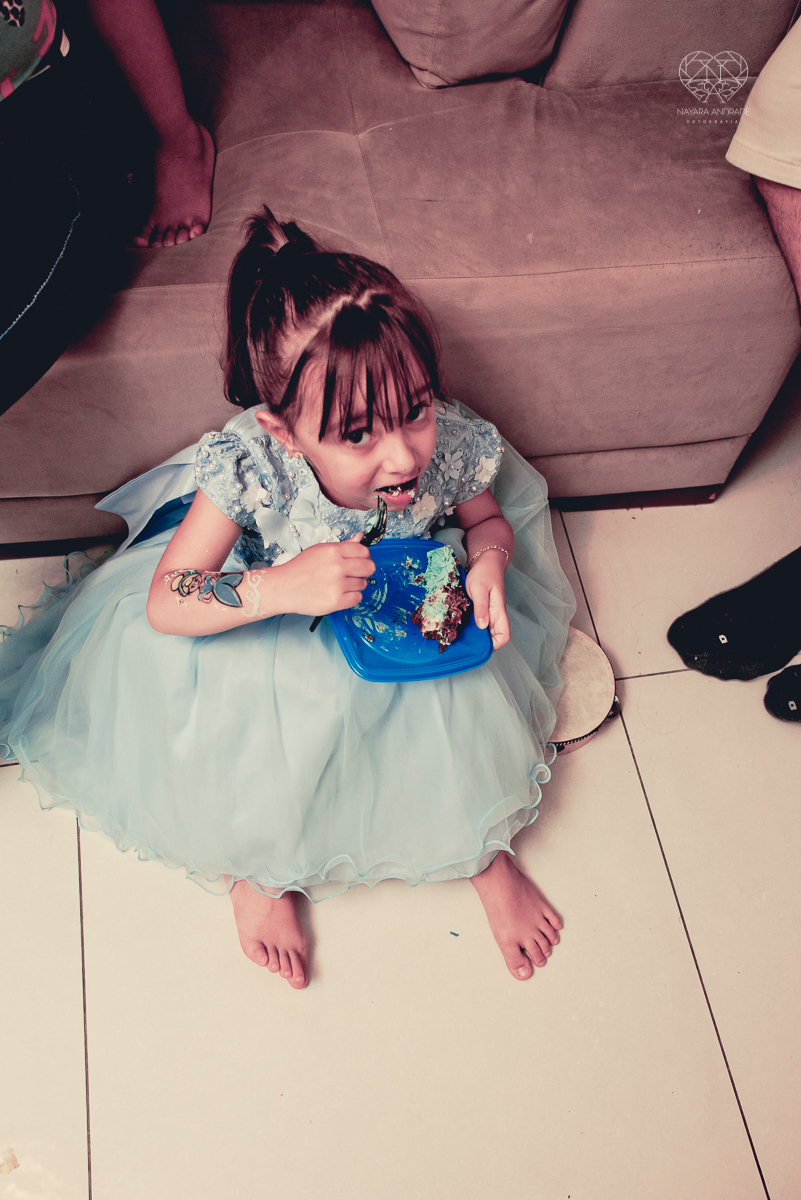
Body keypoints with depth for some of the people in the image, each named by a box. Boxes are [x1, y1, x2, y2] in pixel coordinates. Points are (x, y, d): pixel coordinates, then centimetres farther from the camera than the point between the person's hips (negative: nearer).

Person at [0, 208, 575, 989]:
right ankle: (257, 867, 11)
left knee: (469, 700, -16)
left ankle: (488, 851, 14)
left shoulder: (449, 448, -29)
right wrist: (281, 587, -52)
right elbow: (165, 605, -34)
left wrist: (488, 563, -29)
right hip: (273, 631, -2)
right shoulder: (248, 464, -37)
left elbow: (489, 520, -4)